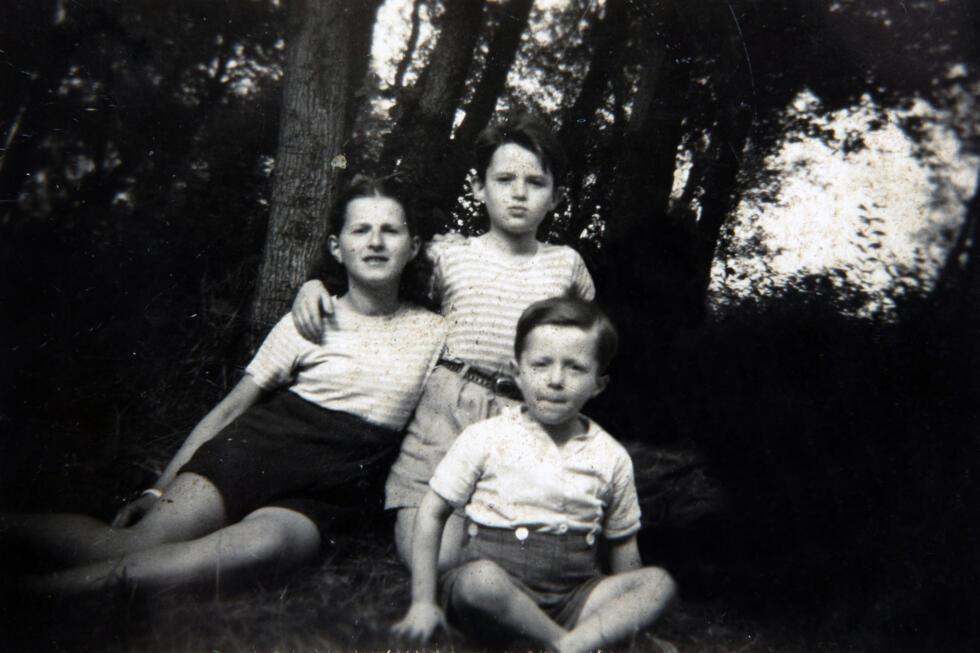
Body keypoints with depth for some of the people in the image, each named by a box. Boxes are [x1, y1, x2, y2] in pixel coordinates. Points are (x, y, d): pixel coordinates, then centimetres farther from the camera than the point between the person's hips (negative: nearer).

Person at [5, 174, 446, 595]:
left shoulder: (434, 333, 6)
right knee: (133, 545, -24)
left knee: (266, 544, -35)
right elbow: (230, 408, 6)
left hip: (328, 497, 0)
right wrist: (159, 488, 2)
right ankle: (9, 524, 2)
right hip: (255, 449, 0)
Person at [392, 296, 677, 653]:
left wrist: (631, 614, 6)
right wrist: (423, 603, -4)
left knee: (659, 583, -18)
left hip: (572, 596, 3)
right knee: (480, 578, -35)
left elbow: (623, 547, 13)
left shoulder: (611, 458, 4)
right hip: (496, 597, -2)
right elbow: (432, 513, 0)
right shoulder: (485, 439, -4)